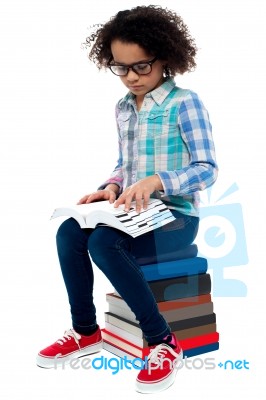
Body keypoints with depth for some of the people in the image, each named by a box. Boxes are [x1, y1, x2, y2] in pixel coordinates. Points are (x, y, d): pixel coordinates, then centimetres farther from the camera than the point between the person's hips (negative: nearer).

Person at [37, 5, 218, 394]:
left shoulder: (184, 102, -10)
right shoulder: (123, 108, 11)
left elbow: (207, 169, -15)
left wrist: (156, 181, -31)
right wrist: (111, 188, -2)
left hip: (176, 217, -7)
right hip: (135, 214, 7)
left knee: (103, 242, -31)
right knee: (69, 232, -16)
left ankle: (163, 342, -18)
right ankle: (86, 331, 1)